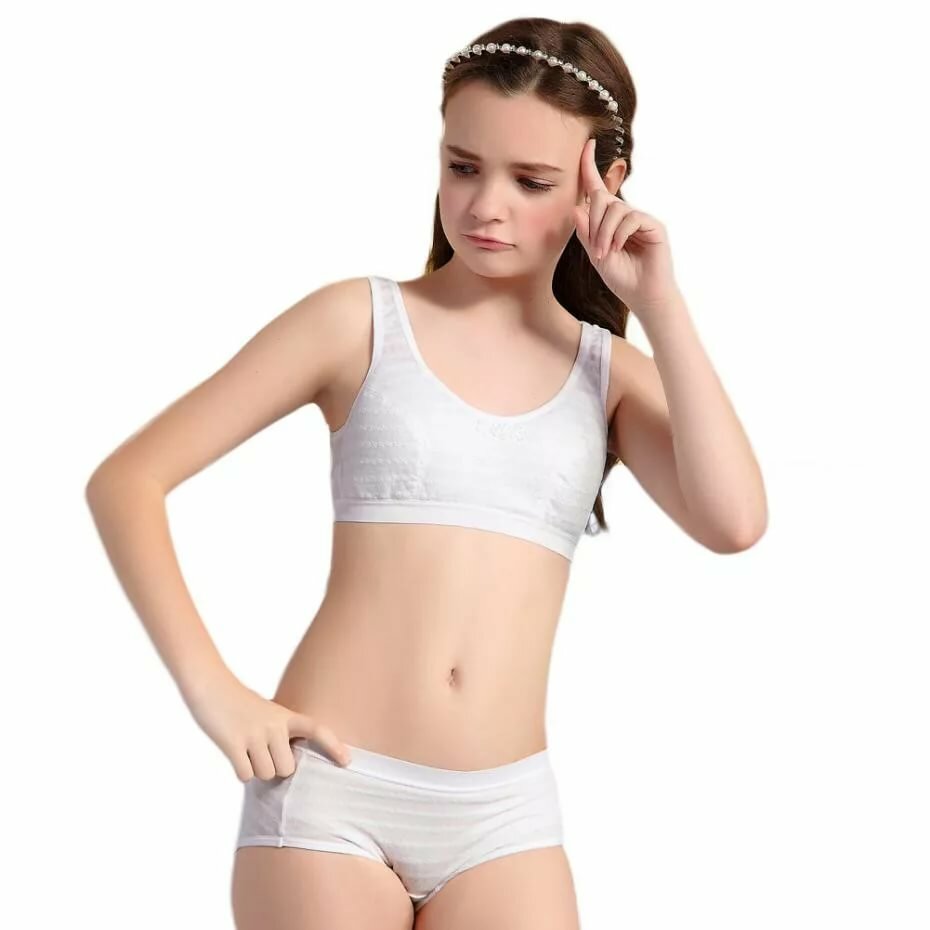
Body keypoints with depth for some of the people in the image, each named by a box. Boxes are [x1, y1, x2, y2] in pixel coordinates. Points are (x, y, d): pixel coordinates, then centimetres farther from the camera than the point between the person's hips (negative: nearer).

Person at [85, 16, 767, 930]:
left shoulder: (611, 372, 8)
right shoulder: (360, 321, 0)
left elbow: (734, 522, -10)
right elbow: (126, 479, -1)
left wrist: (659, 305, -5)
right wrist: (211, 688, -10)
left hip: (504, 811, 3)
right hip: (333, 786, -2)